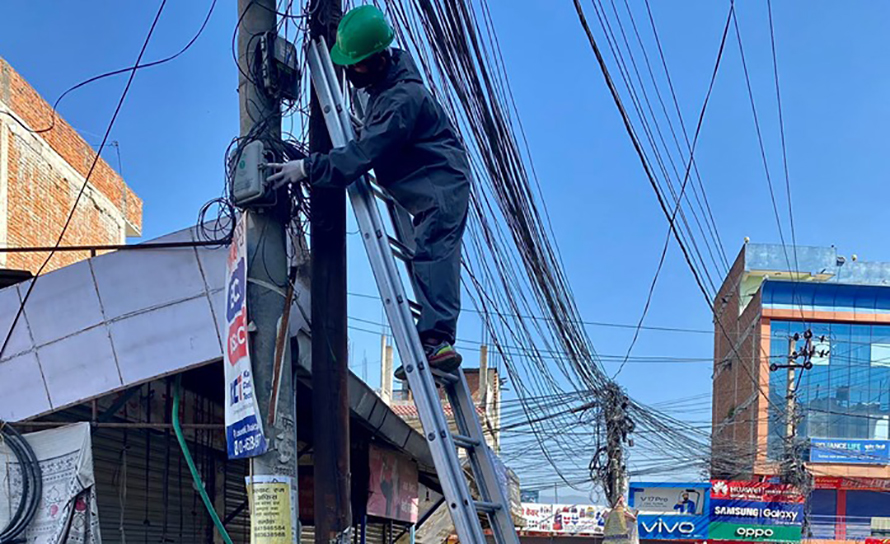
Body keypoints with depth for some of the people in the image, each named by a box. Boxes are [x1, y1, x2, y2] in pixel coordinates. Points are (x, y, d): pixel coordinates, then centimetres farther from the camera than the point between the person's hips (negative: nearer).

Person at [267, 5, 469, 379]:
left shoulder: (401, 99, -25)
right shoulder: (384, 83, 6)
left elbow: (362, 155, -30)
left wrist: (307, 168, -30)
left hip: (441, 187, -11)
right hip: (428, 193, 11)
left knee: (432, 255, -18)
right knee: (428, 257, 8)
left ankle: (436, 339, -26)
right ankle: (437, 338, 8)